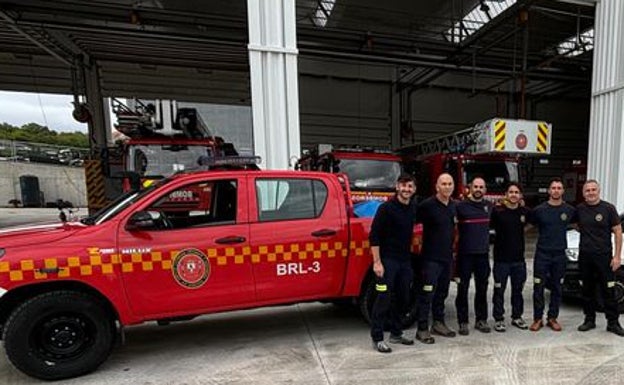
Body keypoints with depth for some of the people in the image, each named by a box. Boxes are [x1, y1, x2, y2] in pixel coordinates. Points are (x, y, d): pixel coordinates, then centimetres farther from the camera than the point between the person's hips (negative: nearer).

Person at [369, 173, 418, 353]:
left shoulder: (412, 209, 8)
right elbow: (374, 236, -15)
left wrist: (409, 259, 13)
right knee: (384, 299, -2)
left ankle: (396, 334, 32)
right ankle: (377, 339, 12)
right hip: (387, 260, -7)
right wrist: (377, 262, -19)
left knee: (402, 298, 15)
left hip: (405, 261, 7)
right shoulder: (386, 208, -12)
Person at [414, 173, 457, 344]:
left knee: (442, 292, 17)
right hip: (431, 258, -7)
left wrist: (452, 251, 17)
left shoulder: (454, 206, 9)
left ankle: (439, 323, 32)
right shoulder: (427, 205, -15)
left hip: (447, 257, 7)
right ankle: (422, 329, 7)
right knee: (427, 294, -3)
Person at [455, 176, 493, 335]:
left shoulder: (489, 206, 9)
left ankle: (481, 320, 25)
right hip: (465, 254, -4)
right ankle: (462, 322, 11)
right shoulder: (460, 206, -6)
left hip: (483, 254, 4)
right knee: (463, 289, 2)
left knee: (482, 289, 12)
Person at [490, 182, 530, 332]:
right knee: (499, 290, 3)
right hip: (501, 258, -4)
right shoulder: (497, 211, -9)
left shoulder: (524, 212, 3)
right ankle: (498, 319, 14)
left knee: (518, 290, 16)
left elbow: (526, 225, 20)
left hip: (519, 258, 4)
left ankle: (517, 317, 31)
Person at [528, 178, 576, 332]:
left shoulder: (570, 210, 2)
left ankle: (552, 318, 24)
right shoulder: (539, 209, -3)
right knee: (538, 287, 1)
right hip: (542, 254, -2)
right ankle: (537, 319, 12)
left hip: (560, 255, 2)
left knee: (556, 288, 10)